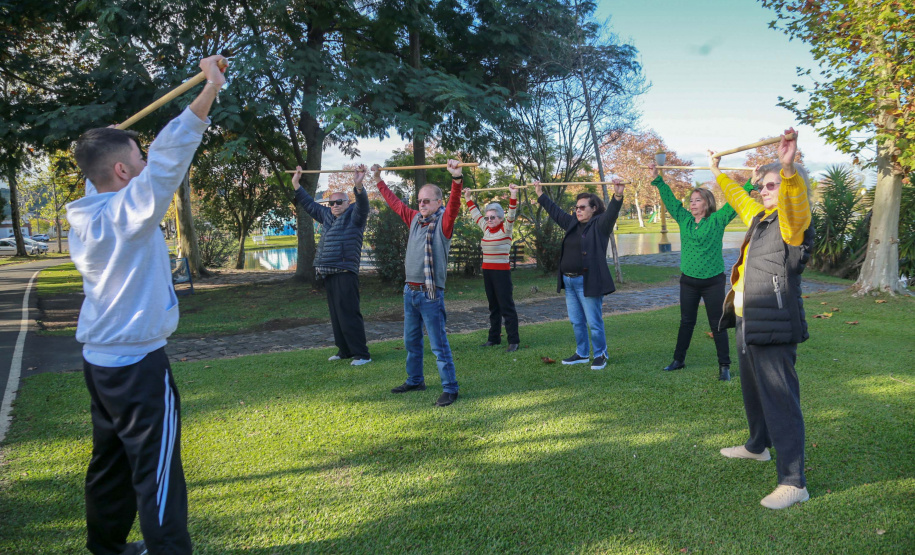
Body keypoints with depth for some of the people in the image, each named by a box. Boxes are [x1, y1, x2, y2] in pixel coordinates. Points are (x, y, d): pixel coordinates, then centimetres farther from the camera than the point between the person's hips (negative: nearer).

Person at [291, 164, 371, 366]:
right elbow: (309, 204, 31)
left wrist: (358, 185, -39)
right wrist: (296, 183, 30)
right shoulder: (327, 215, 19)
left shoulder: (354, 216, -2)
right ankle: (344, 350, 21)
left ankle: (361, 354, -7)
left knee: (348, 315, -11)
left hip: (345, 273, -8)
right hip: (328, 274, 8)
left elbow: (363, 204, -22)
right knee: (336, 315, 12)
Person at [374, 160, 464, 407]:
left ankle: (450, 389, 4)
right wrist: (379, 181, 30)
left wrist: (456, 179, -41)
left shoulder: (443, 222, -7)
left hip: (430, 293, -7)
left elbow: (454, 204, -26)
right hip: (410, 290, 7)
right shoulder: (415, 219, 11)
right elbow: (394, 202, 24)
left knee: (439, 344, -5)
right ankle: (415, 380, 33)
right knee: (411, 340, 18)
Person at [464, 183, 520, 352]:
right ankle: (494, 338, 20)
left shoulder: (505, 229, -6)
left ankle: (513, 341, -2)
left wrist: (513, 196, -32)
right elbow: (475, 213, 24)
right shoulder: (486, 228, 11)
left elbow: (511, 215, -21)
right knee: (493, 306, 13)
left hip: (502, 272, -7)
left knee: (506, 306, -6)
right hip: (487, 271, 7)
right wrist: (468, 198, 29)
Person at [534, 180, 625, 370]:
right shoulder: (572, 223, 15)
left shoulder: (600, 225, -5)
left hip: (588, 282, -8)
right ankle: (582, 354, 28)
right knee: (577, 322, 15)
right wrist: (540, 194, 31)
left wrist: (618, 196, -39)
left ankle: (600, 355, 14)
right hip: (569, 281, 8)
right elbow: (554, 211, 25)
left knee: (594, 323, -1)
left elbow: (611, 212, -22)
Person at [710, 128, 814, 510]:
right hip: (748, 323, 10)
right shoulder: (760, 217, 15)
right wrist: (717, 172, 46)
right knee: (753, 391, 25)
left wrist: (789, 168, -54)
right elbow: (738, 197, 34)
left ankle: (793, 482, -1)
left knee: (780, 400, -8)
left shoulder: (792, 222, -11)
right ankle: (758, 446, 46)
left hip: (774, 328, -10)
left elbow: (794, 200, -35)